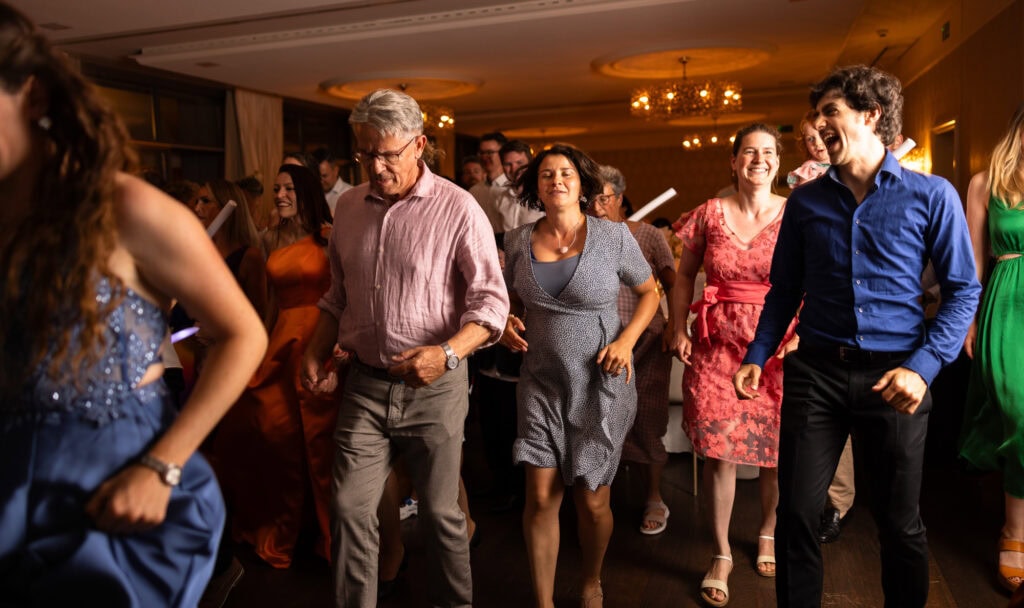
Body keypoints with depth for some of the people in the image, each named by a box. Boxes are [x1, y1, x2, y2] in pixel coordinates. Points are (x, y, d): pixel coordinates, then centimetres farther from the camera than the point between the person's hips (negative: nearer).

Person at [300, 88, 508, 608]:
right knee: (349, 507, 4)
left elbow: (491, 300, -12)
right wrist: (316, 353, 7)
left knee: (440, 511, 10)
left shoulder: (456, 208, -10)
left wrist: (447, 353, -27)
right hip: (365, 384, 4)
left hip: (433, 389, -3)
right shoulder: (350, 205, 6)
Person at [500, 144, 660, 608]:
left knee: (592, 500, 8)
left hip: (600, 384, -2)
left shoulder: (613, 236, -7)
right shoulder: (519, 240, 1)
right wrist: (508, 321, -6)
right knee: (541, 496, -2)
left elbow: (649, 292, 3)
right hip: (541, 383, 2)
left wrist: (627, 339, -12)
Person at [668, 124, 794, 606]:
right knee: (718, 451, 1)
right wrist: (678, 329, 1)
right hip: (718, 345, 0)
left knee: (777, 450, 9)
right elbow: (685, 276, 9)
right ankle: (721, 554, 20)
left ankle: (767, 534, 37)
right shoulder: (710, 214, 3)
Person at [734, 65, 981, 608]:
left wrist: (924, 366, -13)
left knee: (900, 524, 12)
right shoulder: (806, 200, 7)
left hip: (892, 376, -2)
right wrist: (757, 356, -1)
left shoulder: (931, 195, -1)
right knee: (795, 513, 5)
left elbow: (962, 290, -1)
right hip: (816, 369, 2)